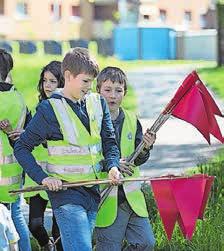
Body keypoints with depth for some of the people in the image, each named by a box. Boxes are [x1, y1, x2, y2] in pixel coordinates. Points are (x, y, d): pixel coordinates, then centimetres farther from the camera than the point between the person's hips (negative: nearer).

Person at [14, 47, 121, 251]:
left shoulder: (98, 103, 8)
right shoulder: (50, 109, -8)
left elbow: (109, 141, 10)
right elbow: (21, 148, -4)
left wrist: (112, 166, -10)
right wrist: (43, 177, -15)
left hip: (93, 191, 6)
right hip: (65, 191, -6)